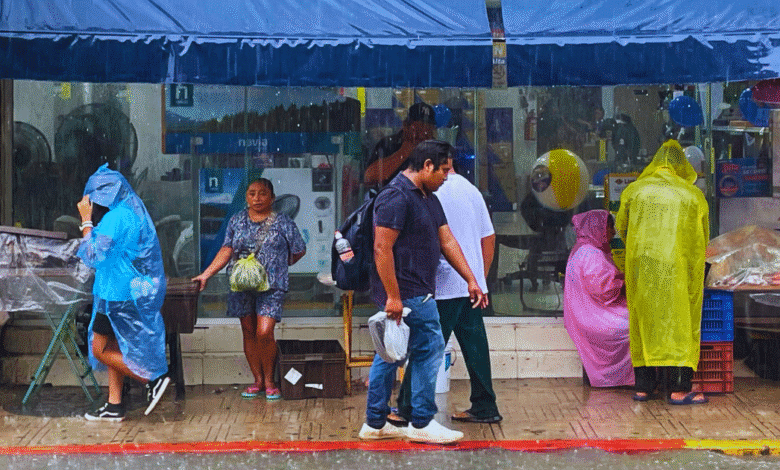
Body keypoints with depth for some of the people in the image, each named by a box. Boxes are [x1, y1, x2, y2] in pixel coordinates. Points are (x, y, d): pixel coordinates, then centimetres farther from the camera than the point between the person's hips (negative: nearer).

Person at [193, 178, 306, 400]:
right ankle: (258, 381, 17)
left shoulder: (283, 223, 0)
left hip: (271, 285, -4)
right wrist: (206, 274, 0)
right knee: (248, 332, 6)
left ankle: (269, 381, 2)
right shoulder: (237, 221, 9)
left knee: (264, 333, -15)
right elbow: (226, 250, 8)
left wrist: (276, 267, 9)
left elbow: (299, 251, 8)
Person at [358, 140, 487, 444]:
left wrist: (471, 280, 13)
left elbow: (447, 241, 18)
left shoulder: (429, 199, 16)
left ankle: (375, 424, 17)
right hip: (407, 292, -10)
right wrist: (393, 296, -22)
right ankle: (421, 424, 2)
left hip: (418, 291, 10)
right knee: (430, 348, -6)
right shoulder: (396, 197, -16)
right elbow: (382, 249, -20)